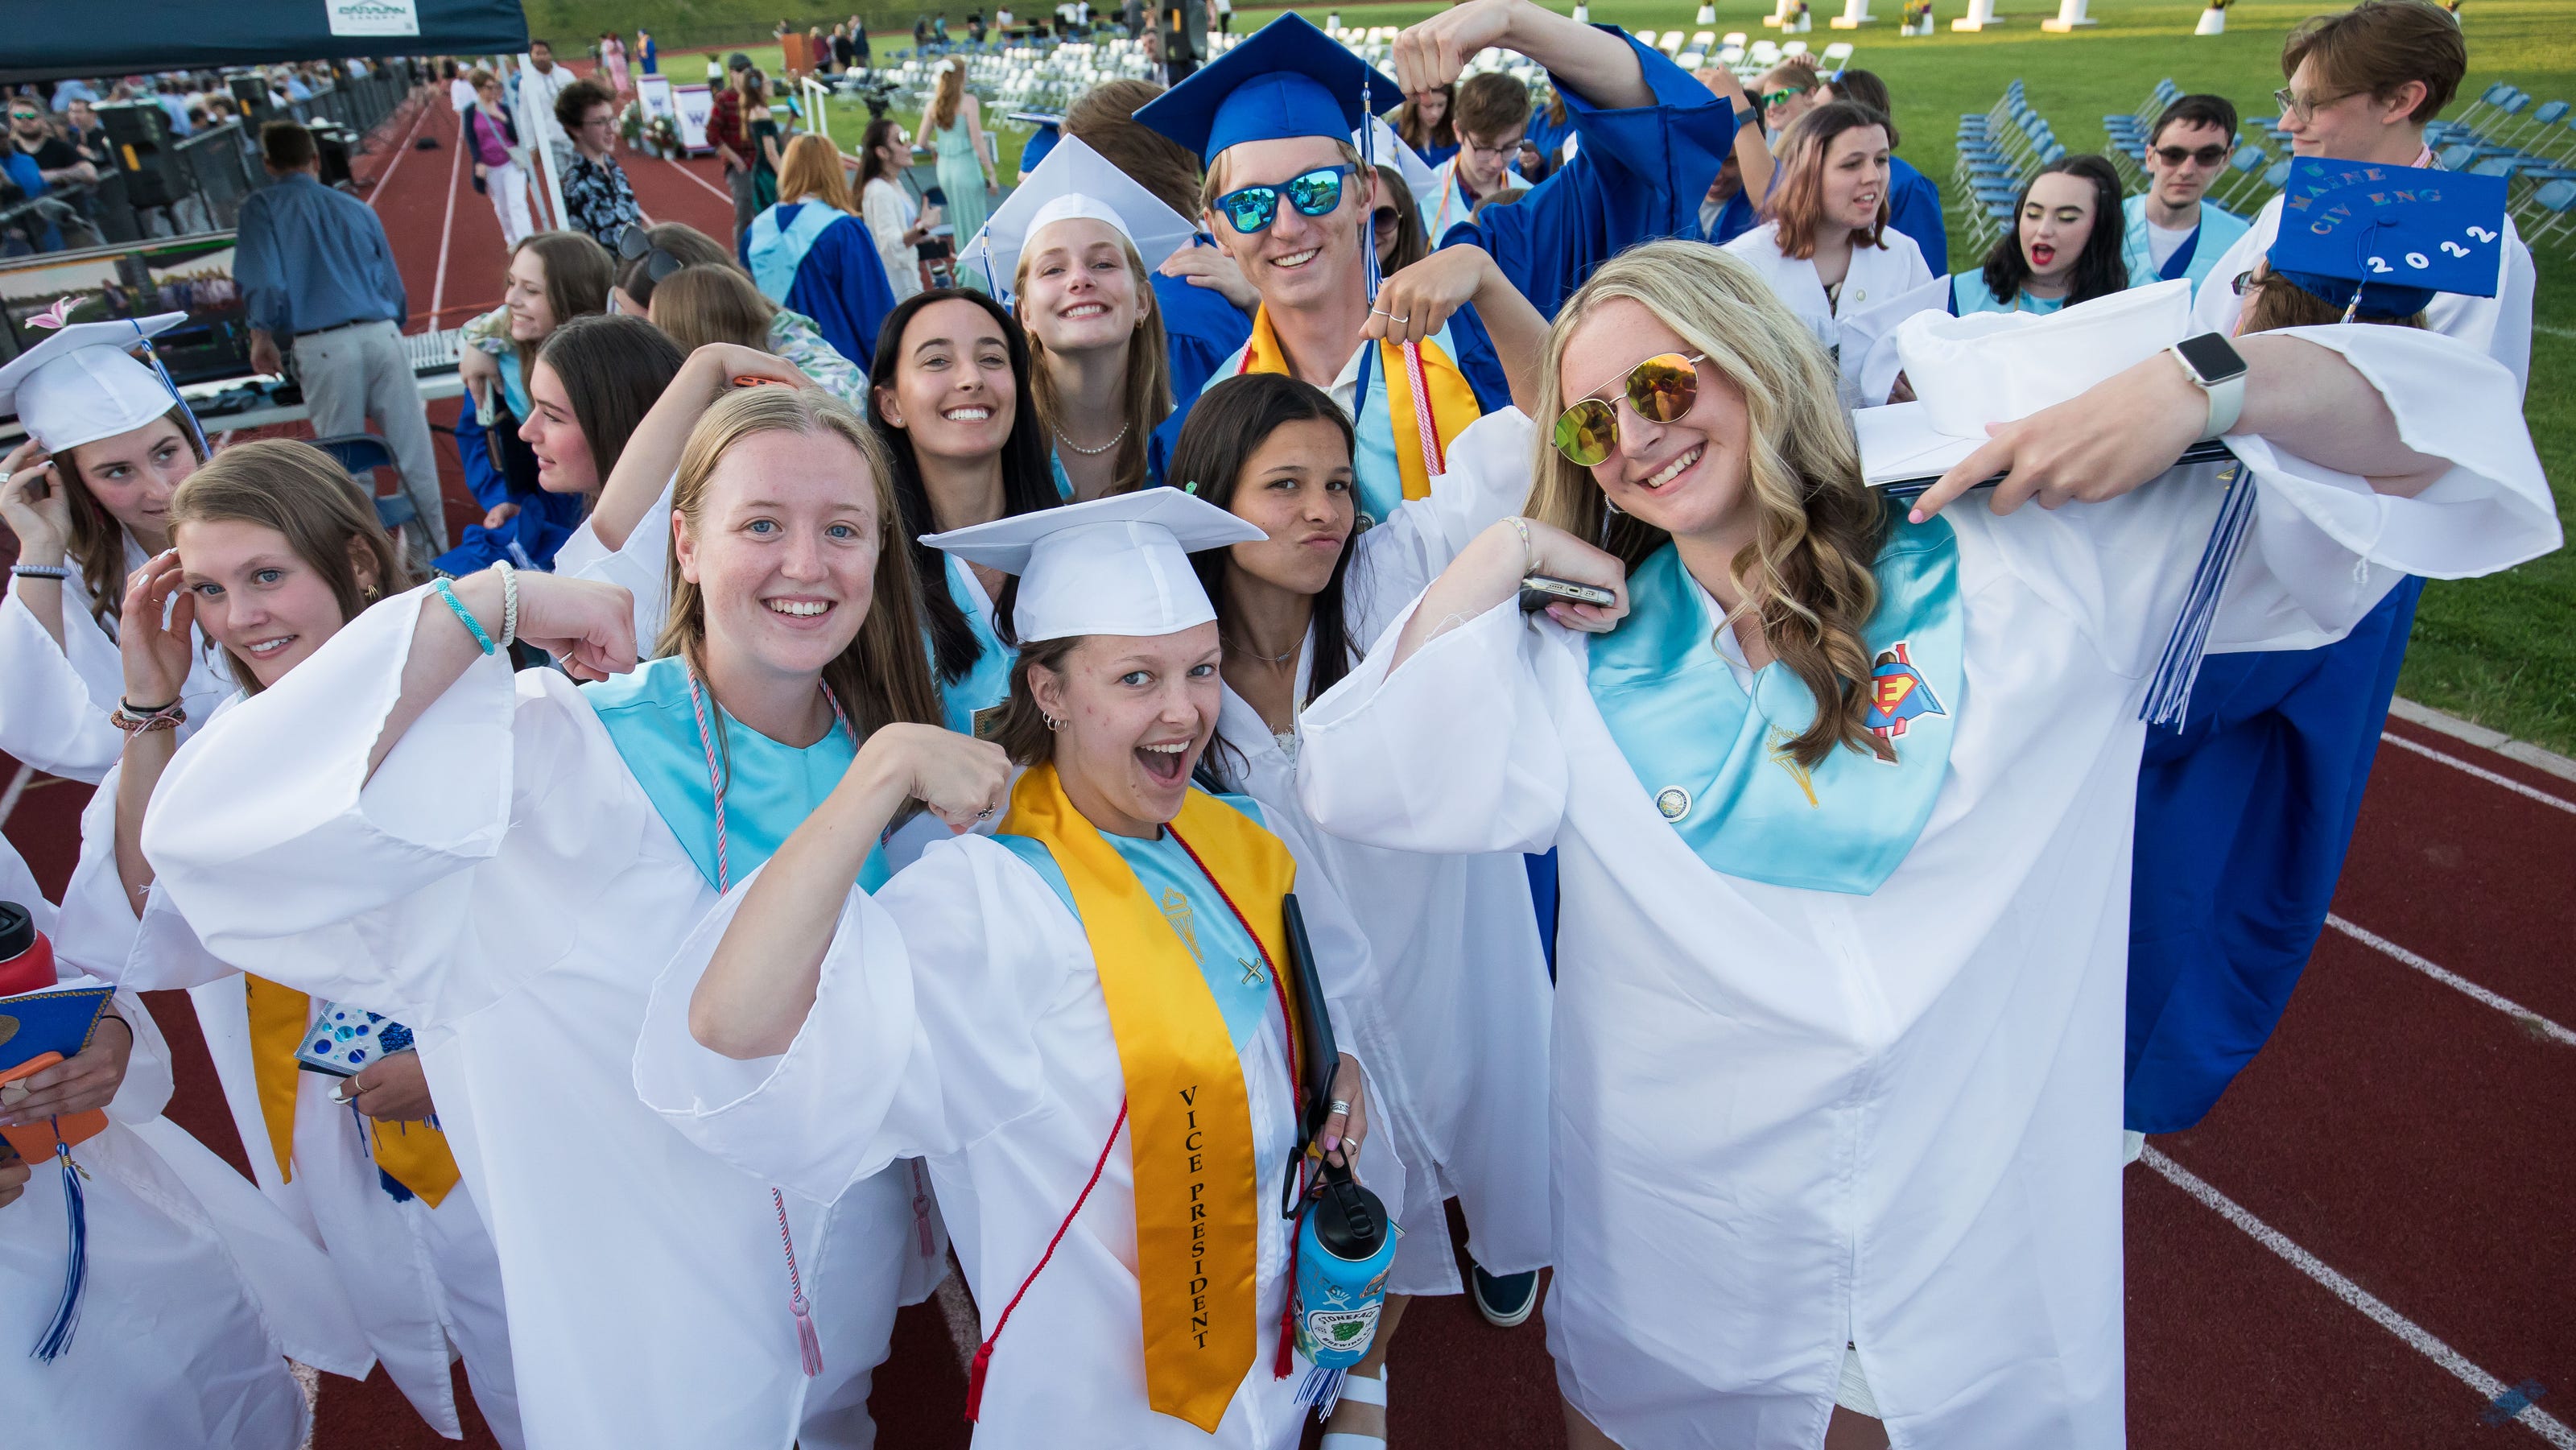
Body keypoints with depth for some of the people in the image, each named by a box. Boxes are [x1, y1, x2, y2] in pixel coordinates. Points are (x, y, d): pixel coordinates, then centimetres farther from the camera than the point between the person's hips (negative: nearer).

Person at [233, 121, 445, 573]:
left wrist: (262, 334, 6)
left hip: (322, 347, -2)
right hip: (382, 336, 2)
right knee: (413, 454, 5)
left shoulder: (261, 207, 7)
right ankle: (429, 553, 13)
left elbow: (262, 278, -6)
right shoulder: (357, 209, 17)